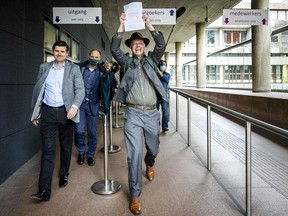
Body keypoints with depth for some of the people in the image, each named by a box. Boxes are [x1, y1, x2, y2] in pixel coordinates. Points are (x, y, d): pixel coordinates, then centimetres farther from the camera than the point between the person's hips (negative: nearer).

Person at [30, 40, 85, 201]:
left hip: (65, 112, -1)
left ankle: (64, 175, 33)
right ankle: (44, 190, -5)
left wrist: (75, 106, -24)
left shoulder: (74, 69, 3)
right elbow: (37, 90, 13)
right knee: (48, 150, -5)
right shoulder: (44, 68, 10)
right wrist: (35, 113, 10)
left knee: (66, 147, 11)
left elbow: (80, 90, -7)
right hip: (47, 112, 1)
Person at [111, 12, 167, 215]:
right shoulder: (126, 61, 9)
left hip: (151, 113, 2)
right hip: (133, 114, -2)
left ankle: (149, 164, 54)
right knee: (134, 154, -5)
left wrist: (149, 25, -8)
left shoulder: (151, 60, 12)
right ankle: (135, 195, 8)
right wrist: (122, 26, -10)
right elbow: (114, 49, -6)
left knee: (153, 148, 18)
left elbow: (162, 46, -3)